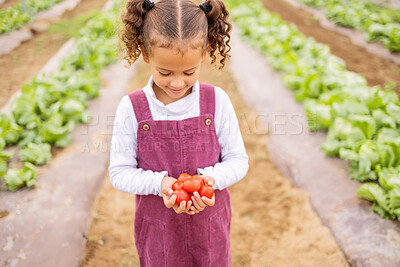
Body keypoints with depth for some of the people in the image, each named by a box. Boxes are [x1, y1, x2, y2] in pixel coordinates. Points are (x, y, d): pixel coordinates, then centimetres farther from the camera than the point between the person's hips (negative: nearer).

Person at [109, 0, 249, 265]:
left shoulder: (217, 101, -11)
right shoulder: (131, 108, -13)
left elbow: (238, 159, -4)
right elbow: (119, 173, -8)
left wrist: (211, 177, -24)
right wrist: (160, 183, -25)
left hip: (210, 224, 1)